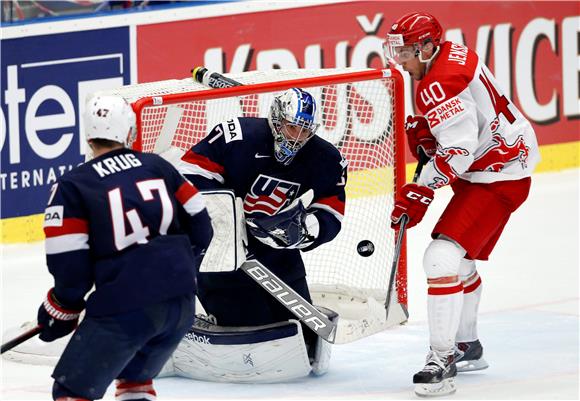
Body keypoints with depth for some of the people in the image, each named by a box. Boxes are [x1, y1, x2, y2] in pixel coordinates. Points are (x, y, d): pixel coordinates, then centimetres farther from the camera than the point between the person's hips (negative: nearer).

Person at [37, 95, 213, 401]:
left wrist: (61, 308, 10)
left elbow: (69, 264, -7)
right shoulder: (157, 166, 11)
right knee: (135, 376, 29)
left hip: (125, 307, -5)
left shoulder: (72, 187, -2)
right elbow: (199, 226, 15)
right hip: (181, 303, 6)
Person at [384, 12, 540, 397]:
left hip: (497, 178, -11)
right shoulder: (453, 55, 8)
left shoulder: (439, 85, -23)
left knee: (443, 256, -20)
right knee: (462, 259, 24)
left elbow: (459, 149, -29)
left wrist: (421, 191, -27)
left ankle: (442, 359, -20)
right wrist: (424, 134, 6)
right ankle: (467, 347, 40)